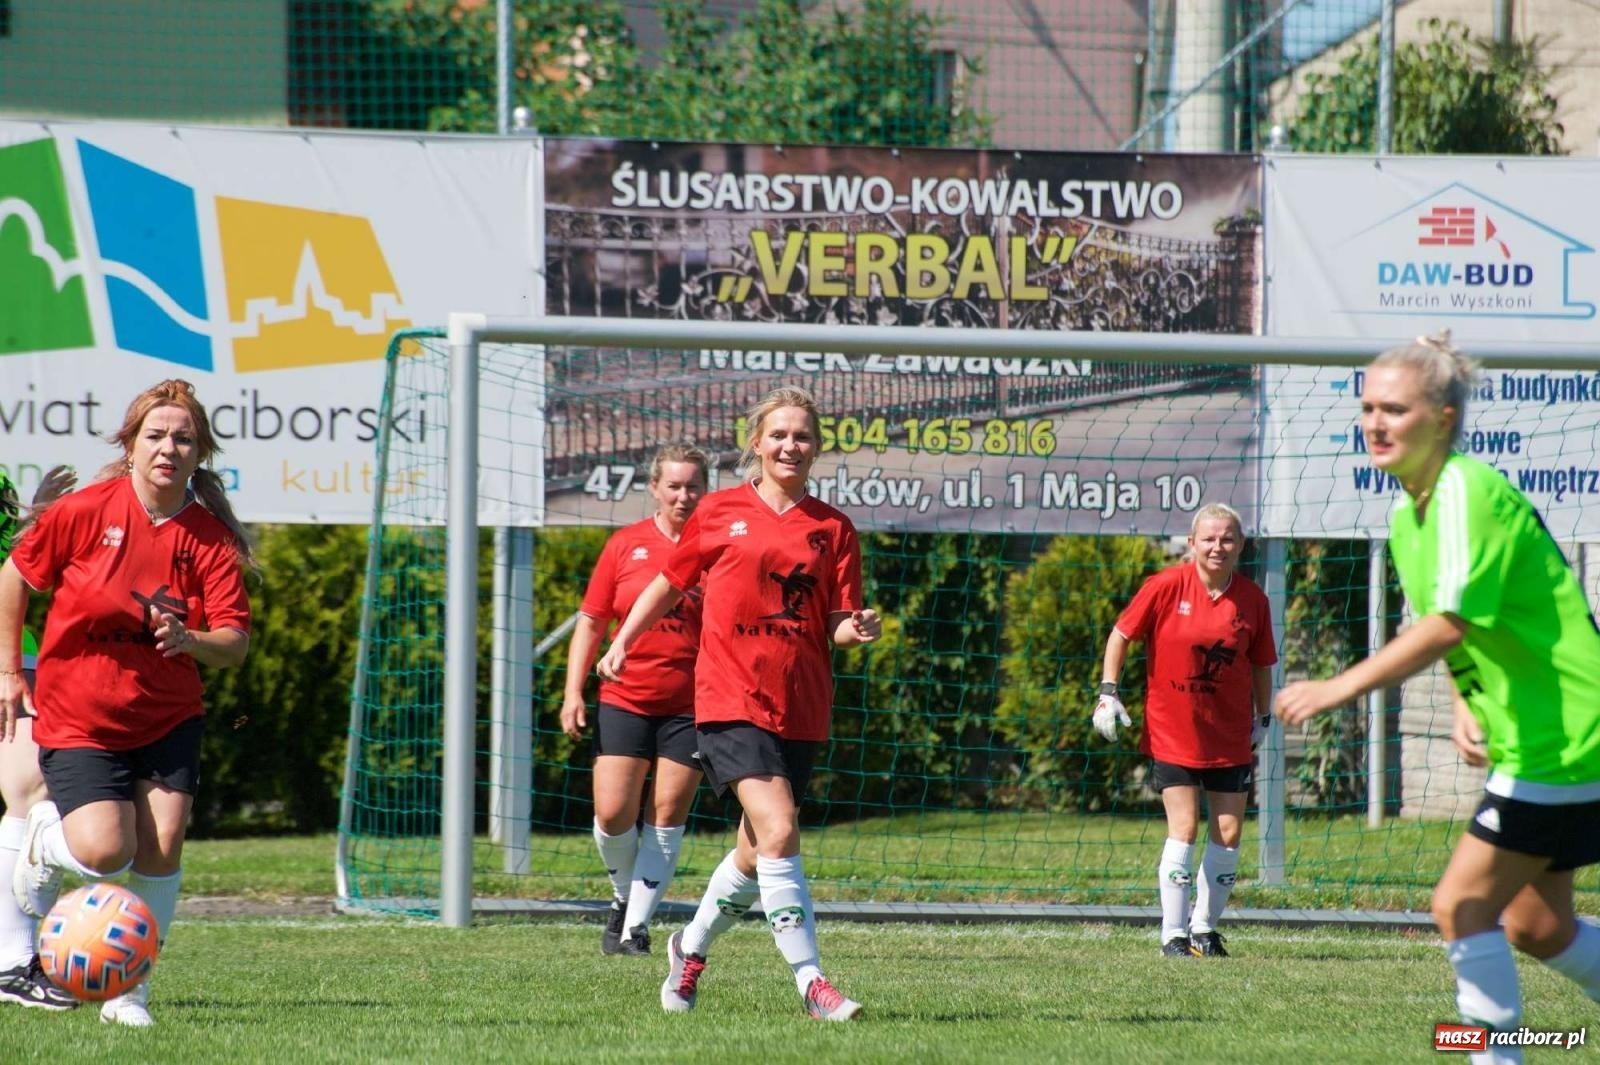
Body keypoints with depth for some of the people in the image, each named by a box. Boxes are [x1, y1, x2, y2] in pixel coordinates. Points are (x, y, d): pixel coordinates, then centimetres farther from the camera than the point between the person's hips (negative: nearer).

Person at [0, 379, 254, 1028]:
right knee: (105, 853, -16)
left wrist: (192, 640, -32)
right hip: (78, 720, -2)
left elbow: (235, 643, -10)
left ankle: (129, 986, 6)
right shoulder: (86, 511, -11)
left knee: (161, 848, -10)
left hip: (169, 717, 2)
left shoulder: (212, 539, -7)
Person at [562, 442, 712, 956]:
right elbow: (591, 622, 9)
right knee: (612, 814, -6)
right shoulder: (626, 544, 5)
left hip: (691, 706, -1)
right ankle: (624, 897, 21)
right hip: (624, 700, 1)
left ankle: (636, 926, 5)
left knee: (667, 816, -2)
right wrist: (573, 691, 1)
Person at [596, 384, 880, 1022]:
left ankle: (691, 950, 36)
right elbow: (671, 583, 19)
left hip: (800, 707, 3)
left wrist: (855, 631, -15)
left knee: (757, 854, 11)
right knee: (778, 832, -19)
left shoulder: (833, 529, 9)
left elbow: (836, 627, 6)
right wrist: (622, 643, 15)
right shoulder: (721, 512, 5)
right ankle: (811, 983, -19)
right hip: (730, 699, -3)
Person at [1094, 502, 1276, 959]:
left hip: (1229, 736, 3)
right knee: (1184, 829, -9)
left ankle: (1204, 928, 18)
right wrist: (1108, 692, -8)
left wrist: (1264, 717, 15)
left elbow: (1261, 664, 11)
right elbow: (1121, 635, -2)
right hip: (1172, 729, -3)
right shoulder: (1167, 586, -11)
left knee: (1228, 833, 3)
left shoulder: (1252, 600, -2)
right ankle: (1173, 934, -2)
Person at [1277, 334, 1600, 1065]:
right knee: (1535, 927, 15)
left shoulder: (1469, 492, -19)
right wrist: (1465, 706, 1)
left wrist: (1340, 688, -32)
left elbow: (1450, 622, -30)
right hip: (1536, 743, 10)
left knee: (1462, 905, -11)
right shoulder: (1407, 517, 11)